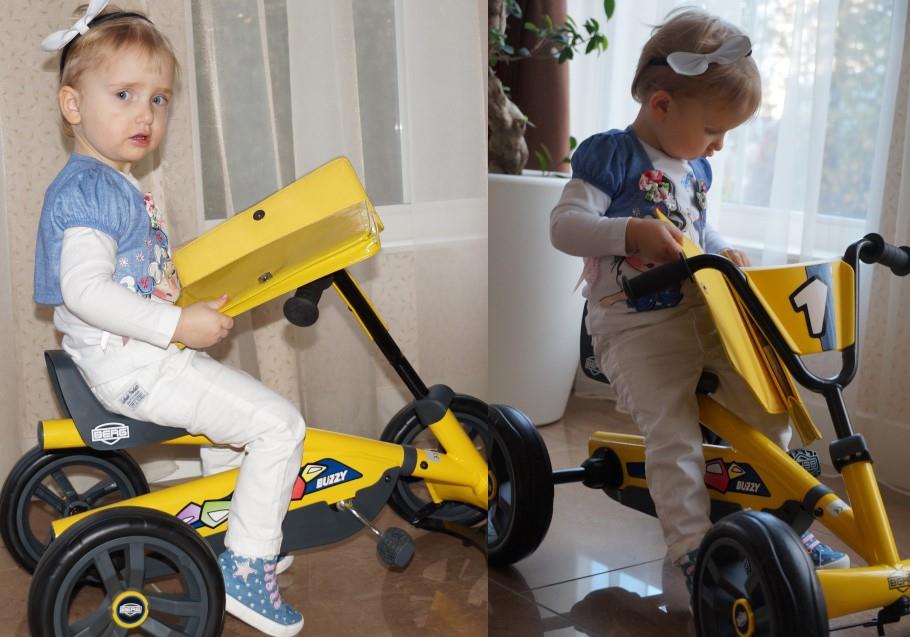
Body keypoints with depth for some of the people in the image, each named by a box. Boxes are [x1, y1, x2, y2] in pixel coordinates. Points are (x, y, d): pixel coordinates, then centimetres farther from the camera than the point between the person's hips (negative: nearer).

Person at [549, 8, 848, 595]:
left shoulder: (697, 168, 15)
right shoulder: (610, 154, -10)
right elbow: (564, 225, -19)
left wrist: (722, 252, 8)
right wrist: (635, 231, -32)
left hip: (701, 314, 7)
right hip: (634, 326, -7)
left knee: (768, 403, 2)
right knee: (675, 433, -20)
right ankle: (692, 547, -7)